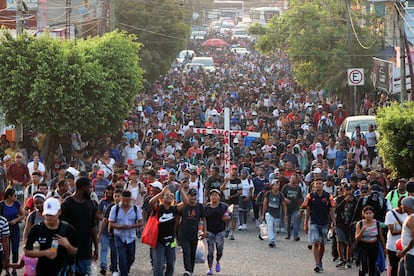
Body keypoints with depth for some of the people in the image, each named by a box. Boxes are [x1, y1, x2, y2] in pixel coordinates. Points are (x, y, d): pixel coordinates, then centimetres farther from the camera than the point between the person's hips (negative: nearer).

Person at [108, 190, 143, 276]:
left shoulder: (136, 209, -1)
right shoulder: (115, 208, -5)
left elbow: (140, 223, -2)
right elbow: (111, 224, -5)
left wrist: (131, 226, -20)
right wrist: (120, 227, -24)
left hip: (131, 237, 2)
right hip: (119, 237, -2)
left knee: (131, 258, 12)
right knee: (122, 259, -11)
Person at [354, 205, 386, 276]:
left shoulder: (377, 223, -4)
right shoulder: (360, 224, -9)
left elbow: (381, 237, 8)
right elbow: (357, 238, -10)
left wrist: (384, 248, 14)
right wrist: (362, 230, -27)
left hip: (374, 246, 2)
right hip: (363, 246, -2)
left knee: (372, 266, 12)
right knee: (363, 266, -15)